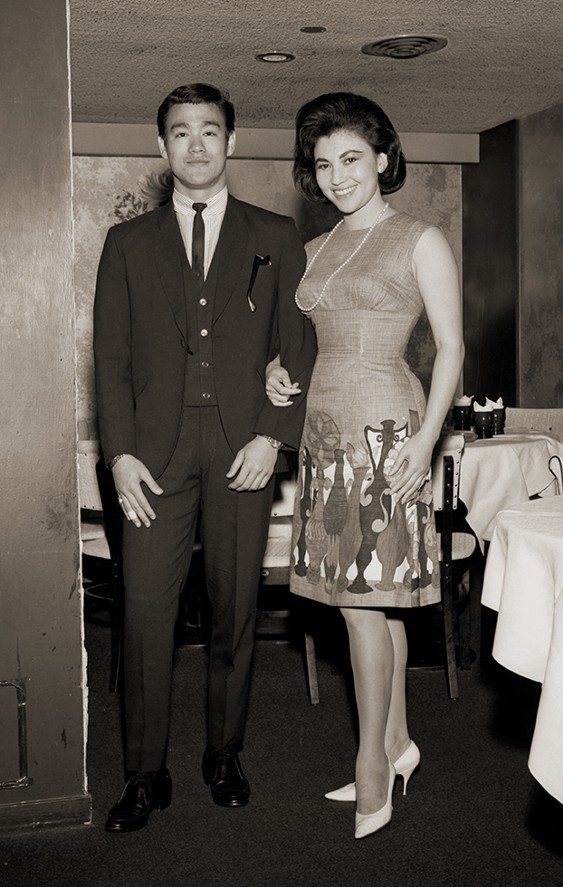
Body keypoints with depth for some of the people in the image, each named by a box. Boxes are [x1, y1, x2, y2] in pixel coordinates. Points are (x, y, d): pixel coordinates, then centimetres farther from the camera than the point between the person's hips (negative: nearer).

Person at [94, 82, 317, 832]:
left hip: (244, 450, 0)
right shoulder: (128, 243, 12)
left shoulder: (275, 237, 10)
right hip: (157, 450, 0)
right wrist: (120, 452, -4)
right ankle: (146, 774, 10)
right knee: (145, 611, -2)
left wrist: (273, 436, -7)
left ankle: (224, 755, 22)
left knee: (235, 609, 6)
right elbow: (111, 355, 7)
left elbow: (299, 345, 6)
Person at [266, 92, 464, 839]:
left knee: (363, 598, -5)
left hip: (385, 429, -6)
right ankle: (397, 744, 21)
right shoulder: (318, 250, 15)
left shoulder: (421, 242, -3)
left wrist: (426, 439, -15)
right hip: (327, 428, 6)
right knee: (375, 600, 10)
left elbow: (451, 345, -6)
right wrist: (281, 371, 2)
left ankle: (373, 765, 7)